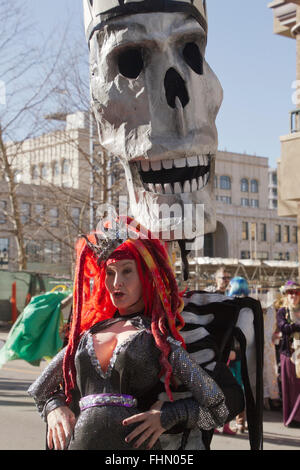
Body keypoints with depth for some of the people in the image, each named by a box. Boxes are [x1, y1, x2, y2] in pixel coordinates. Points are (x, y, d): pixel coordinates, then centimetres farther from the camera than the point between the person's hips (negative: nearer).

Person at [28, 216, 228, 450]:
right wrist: (54, 408, 4)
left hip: (135, 443, -3)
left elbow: (217, 409, 2)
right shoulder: (87, 332, 14)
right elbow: (41, 389, 25)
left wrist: (168, 417, -11)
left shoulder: (162, 337, 2)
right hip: (79, 441, 4)